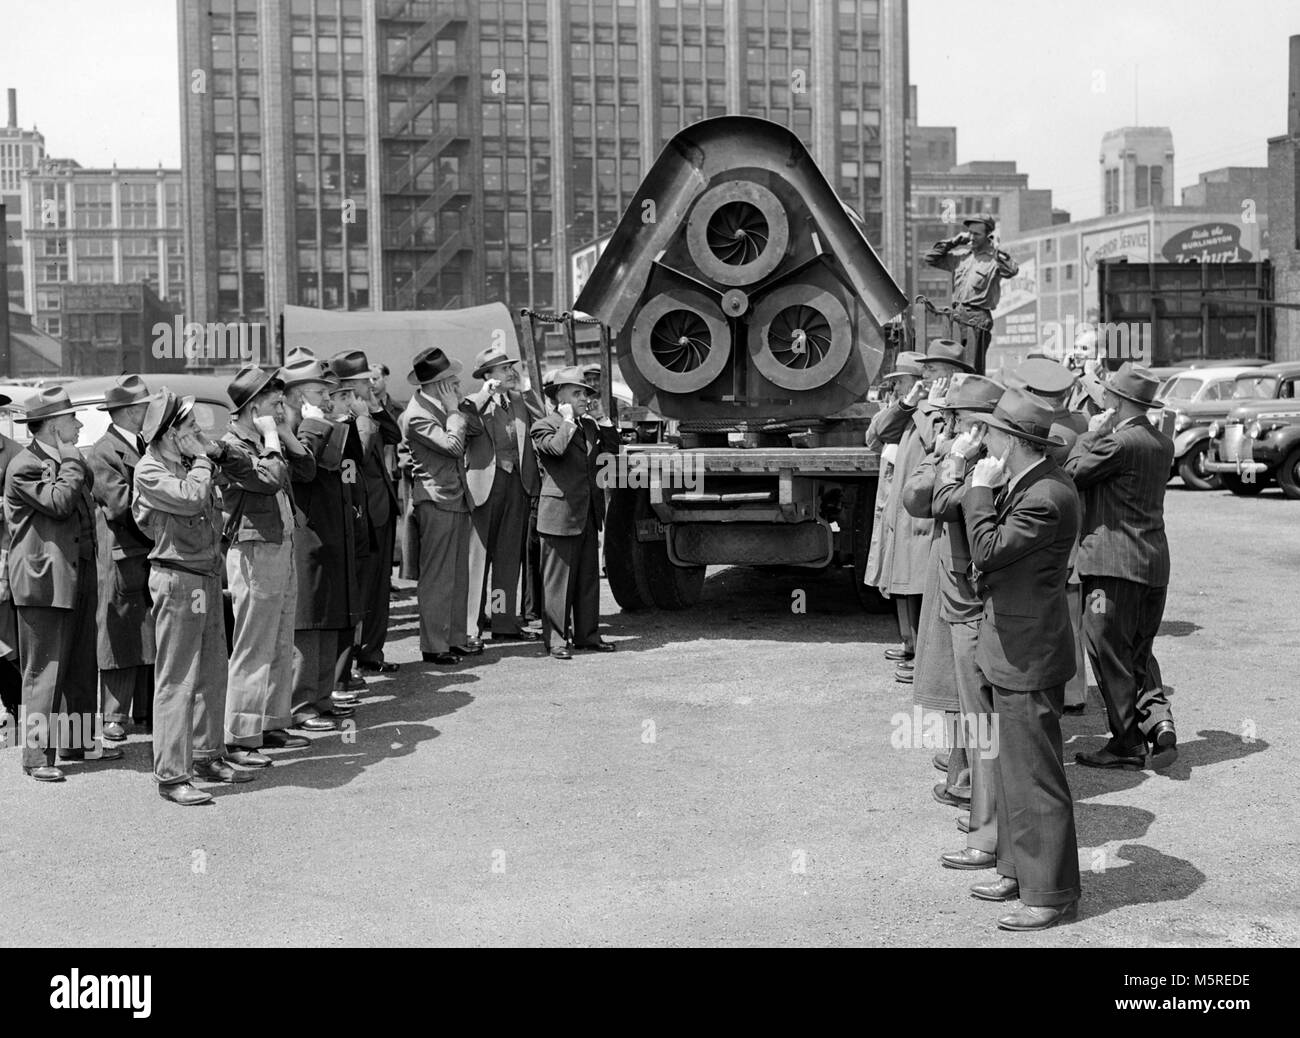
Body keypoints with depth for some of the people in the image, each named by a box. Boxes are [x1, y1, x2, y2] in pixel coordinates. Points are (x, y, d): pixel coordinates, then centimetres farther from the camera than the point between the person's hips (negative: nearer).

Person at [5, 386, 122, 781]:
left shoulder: (67, 462, 18)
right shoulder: (24, 465, -10)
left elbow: (88, 494, 26)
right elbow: (58, 503, -22)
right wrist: (71, 462, -11)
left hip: (79, 577, 9)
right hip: (44, 580, -9)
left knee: (81, 667, 14)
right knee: (43, 670, -5)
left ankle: (78, 741, 25)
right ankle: (37, 755, 0)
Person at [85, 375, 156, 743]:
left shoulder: (146, 447, 16)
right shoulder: (102, 453, -9)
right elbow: (121, 505, -18)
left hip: (155, 557, 7)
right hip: (125, 560, -7)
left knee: (154, 640, 9)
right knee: (122, 641, -1)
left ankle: (148, 712, 17)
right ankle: (114, 718, 7)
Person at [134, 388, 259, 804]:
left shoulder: (190, 461, 11)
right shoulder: (149, 470, -12)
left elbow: (245, 468, 17)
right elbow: (191, 498, -25)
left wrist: (218, 449, 1)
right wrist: (202, 459, -10)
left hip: (208, 576, 9)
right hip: (177, 579, -9)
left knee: (213, 672, 15)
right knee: (176, 680, -6)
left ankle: (208, 757, 27)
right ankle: (171, 776, -3)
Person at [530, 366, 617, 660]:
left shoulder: (589, 427, 18)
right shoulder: (543, 427, -5)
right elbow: (556, 447, -24)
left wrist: (604, 420, 13)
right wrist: (568, 420, -11)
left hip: (588, 514, 7)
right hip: (560, 514, -7)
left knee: (589, 578, 11)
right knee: (558, 579, -2)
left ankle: (586, 635, 20)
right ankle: (556, 639, 4)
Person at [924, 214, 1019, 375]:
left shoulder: (994, 258, -2)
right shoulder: (960, 253, 15)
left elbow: (1012, 270, -21)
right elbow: (930, 258, 18)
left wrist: (996, 248, -13)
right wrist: (953, 241, 10)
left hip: (978, 317, -6)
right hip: (956, 316, 6)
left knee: (972, 369, -11)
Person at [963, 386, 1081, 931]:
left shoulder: (1047, 498, -23)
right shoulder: (1026, 482, 9)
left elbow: (988, 549, -26)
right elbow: (992, 551, 20)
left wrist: (981, 489, -18)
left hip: (1027, 658, -10)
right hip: (1008, 649, 10)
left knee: (1034, 776, -1)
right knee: (1011, 768, 19)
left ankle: (1051, 893, 9)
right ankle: (1019, 870, 32)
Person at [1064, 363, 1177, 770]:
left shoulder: (1118, 442, -17)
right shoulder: (1163, 444, 10)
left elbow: (1071, 473, -11)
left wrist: (1091, 434, -1)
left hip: (1114, 564, -8)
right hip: (1155, 565, 8)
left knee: (1110, 656, 3)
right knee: (1138, 655, 20)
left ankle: (1128, 744, 9)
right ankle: (1157, 718, 3)